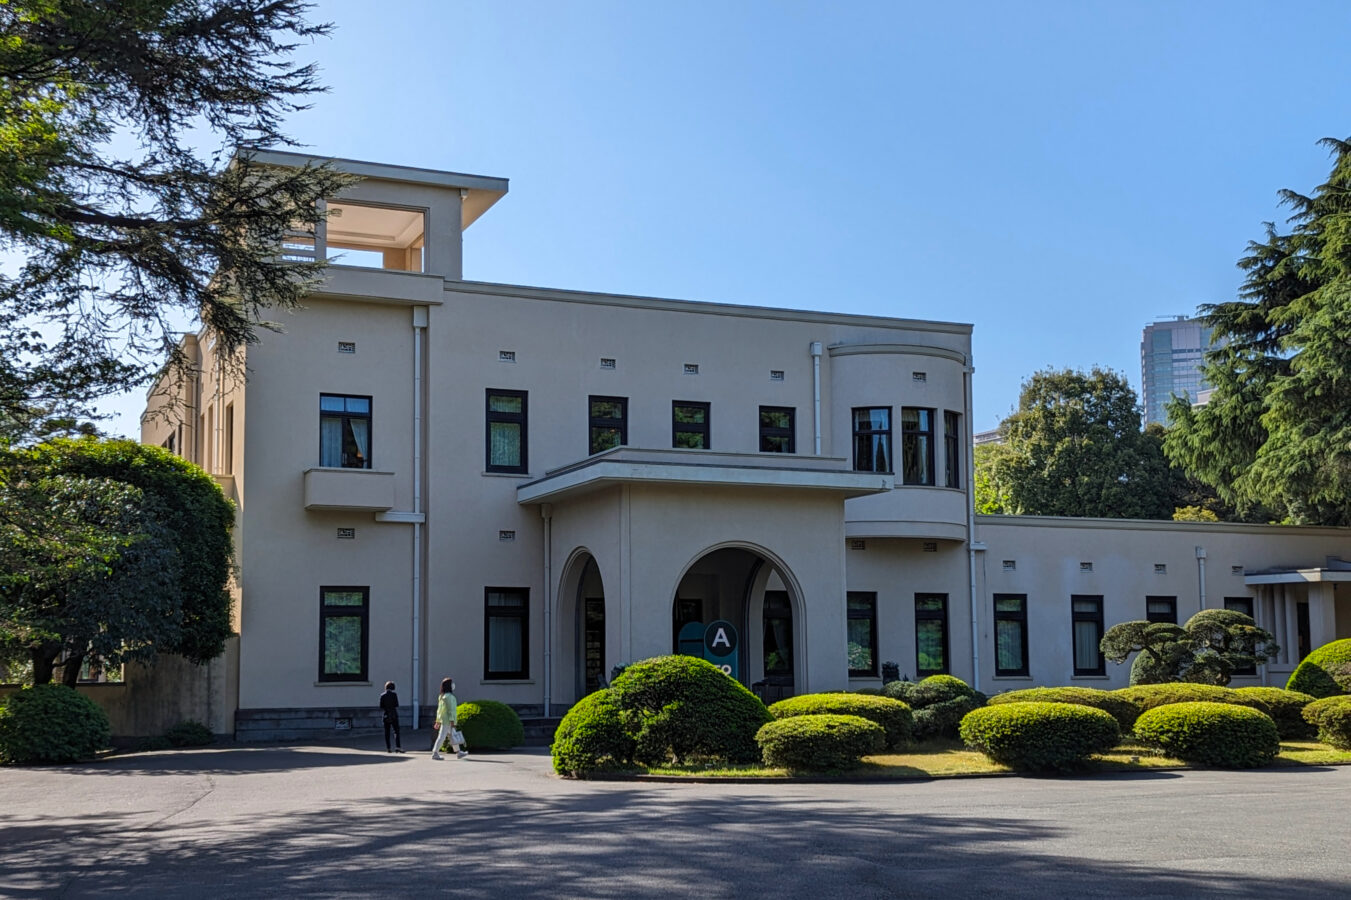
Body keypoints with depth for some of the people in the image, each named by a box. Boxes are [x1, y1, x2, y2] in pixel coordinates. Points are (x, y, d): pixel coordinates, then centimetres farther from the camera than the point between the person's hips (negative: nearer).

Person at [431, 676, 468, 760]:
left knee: (452, 736, 13)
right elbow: (450, 709, -19)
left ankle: (458, 753, 18)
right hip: (447, 720, -10)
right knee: (442, 736, -6)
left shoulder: (442, 696, 14)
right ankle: (435, 753, -4)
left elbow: (439, 709, 16)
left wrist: (438, 721, 19)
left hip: (443, 719, 10)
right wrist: (452, 721, -20)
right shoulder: (448, 696, -15)